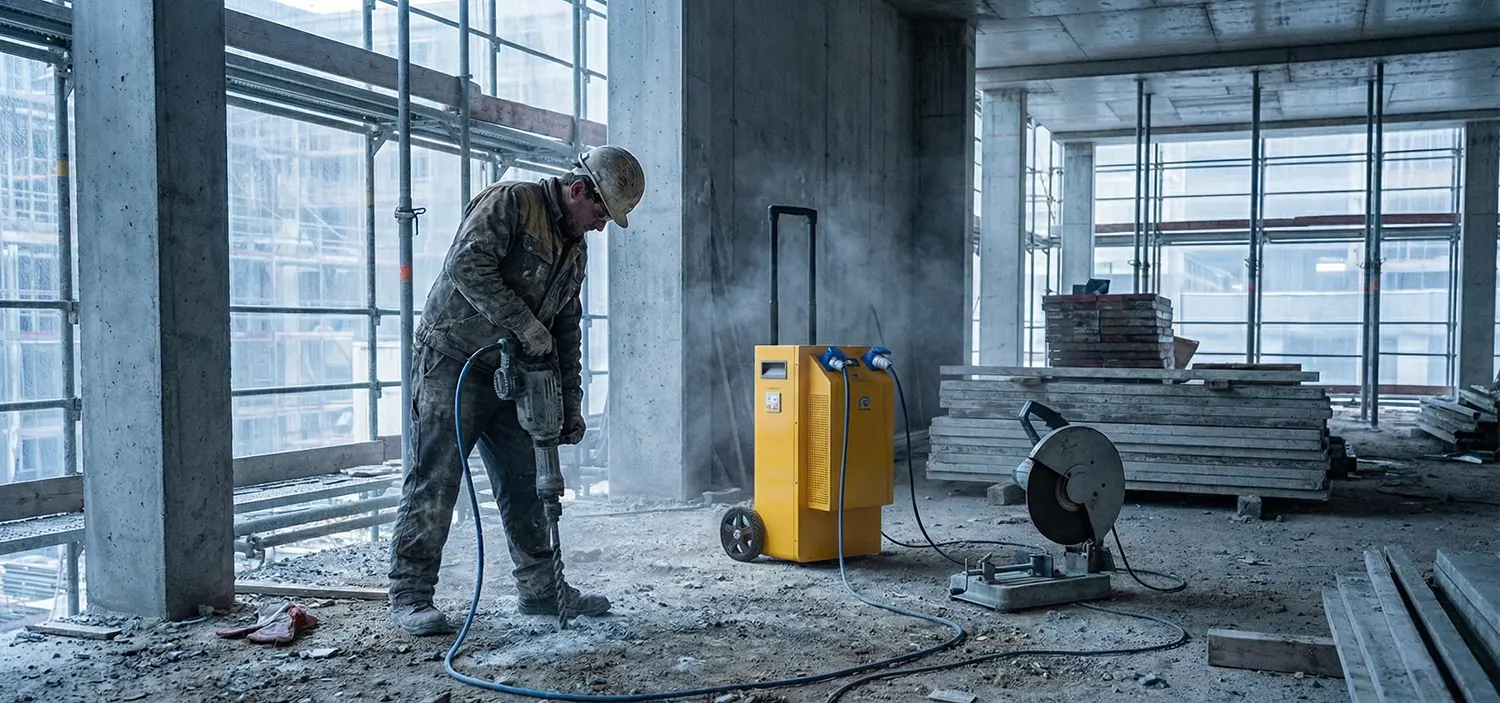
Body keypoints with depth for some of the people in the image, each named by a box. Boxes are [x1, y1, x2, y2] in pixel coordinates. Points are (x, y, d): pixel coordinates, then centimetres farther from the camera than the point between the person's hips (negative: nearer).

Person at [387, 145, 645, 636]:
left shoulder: (574, 250, 14)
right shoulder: (509, 201, -11)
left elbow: (567, 329, 17)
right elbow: (468, 266, -24)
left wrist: (571, 404, 11)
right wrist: (524, 324, -25)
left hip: (509, 374, 8)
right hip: (451, 362, -8)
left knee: (525, 481, 9)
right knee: (434, 481, -7)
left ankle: (540, 586, 19)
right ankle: (409, 597, 0)